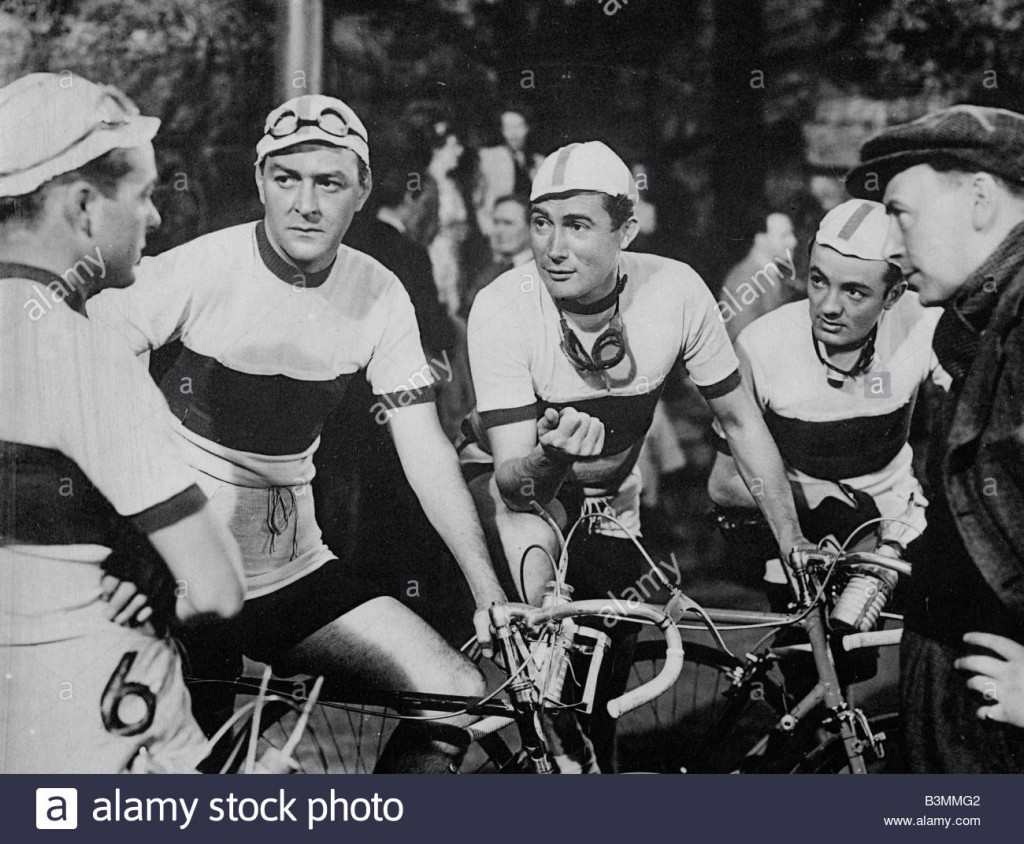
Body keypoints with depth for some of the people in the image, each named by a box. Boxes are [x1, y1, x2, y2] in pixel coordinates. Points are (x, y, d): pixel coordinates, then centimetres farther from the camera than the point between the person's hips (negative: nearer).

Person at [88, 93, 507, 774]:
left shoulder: (380, 295, -2)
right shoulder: (201, 268, -14)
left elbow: (424, 450, -1)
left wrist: (491, 593, -7)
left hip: (293, 568, 4)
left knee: (457, 693, -6)